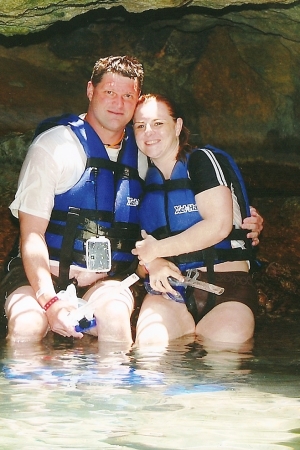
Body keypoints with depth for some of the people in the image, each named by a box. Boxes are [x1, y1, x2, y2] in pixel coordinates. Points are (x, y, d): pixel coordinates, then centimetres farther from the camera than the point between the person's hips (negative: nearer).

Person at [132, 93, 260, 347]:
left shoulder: (202, 161, -1)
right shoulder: (145, 179, 16)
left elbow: (219, 225, -13)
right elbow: (142, 239, 13)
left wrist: (157, 249, -9)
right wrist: (153, 263, -12)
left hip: (226, 285, -3)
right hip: (169, 289, 3)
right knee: (149, 345, -27)